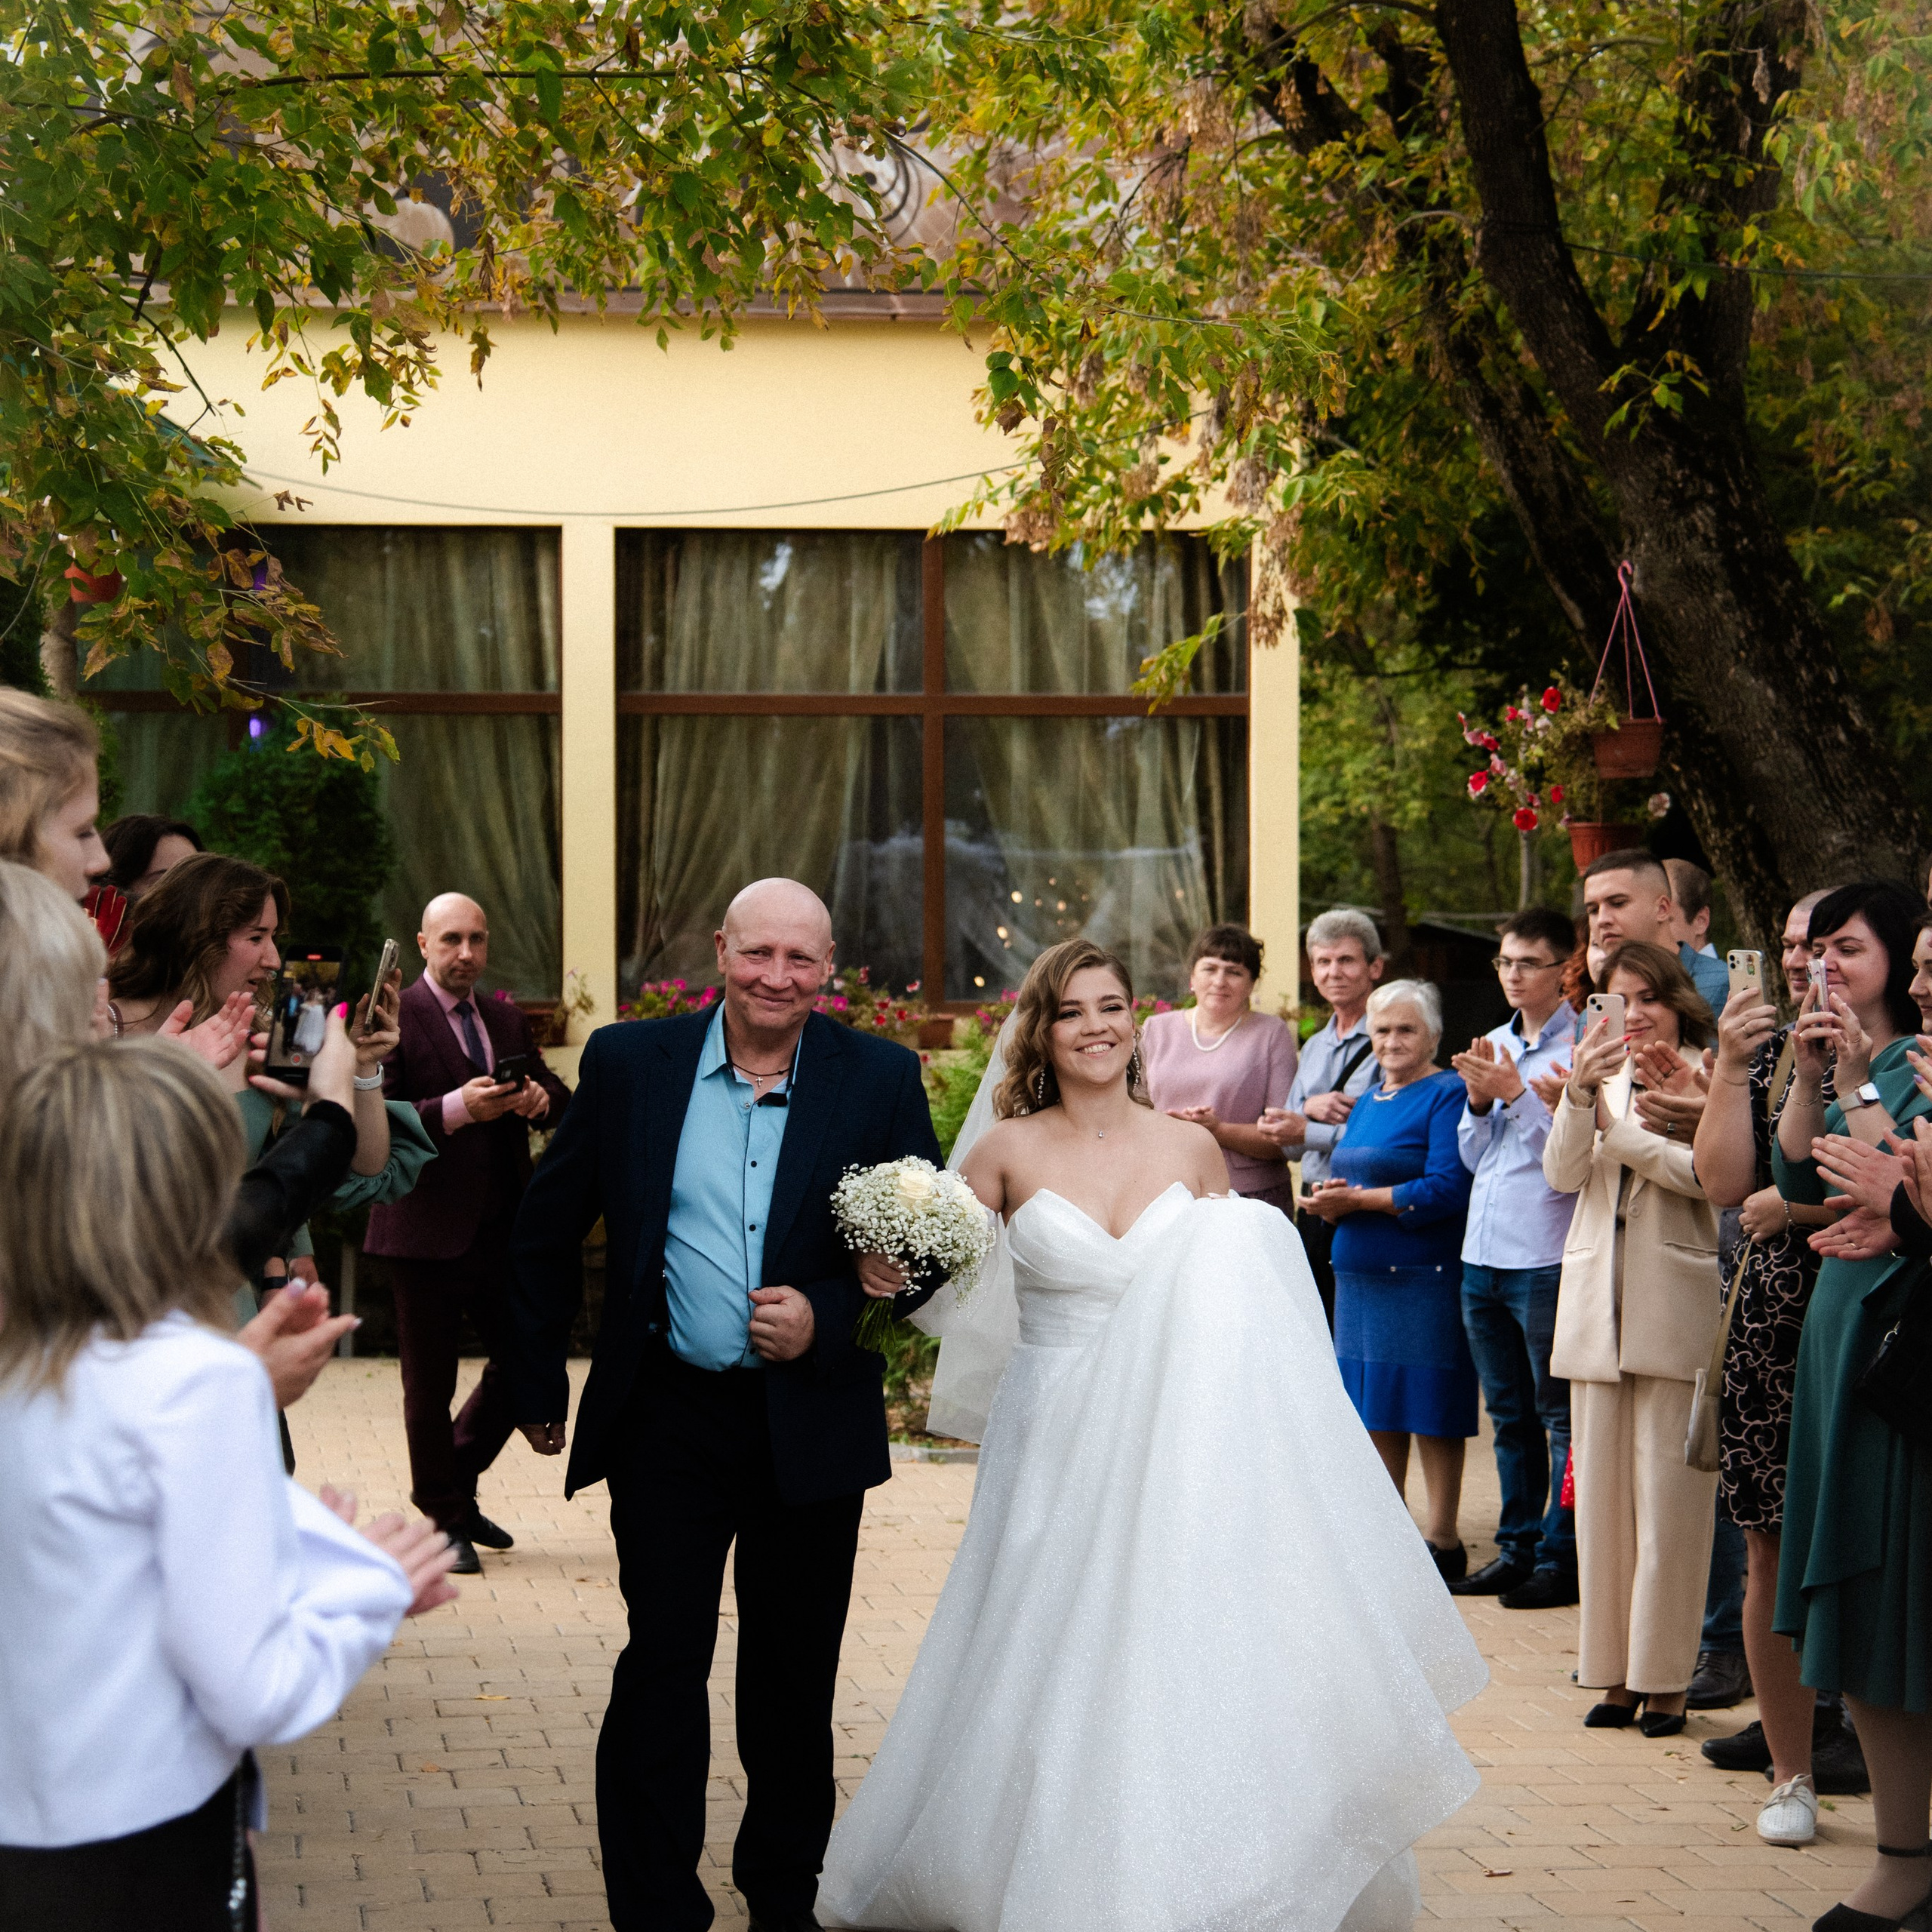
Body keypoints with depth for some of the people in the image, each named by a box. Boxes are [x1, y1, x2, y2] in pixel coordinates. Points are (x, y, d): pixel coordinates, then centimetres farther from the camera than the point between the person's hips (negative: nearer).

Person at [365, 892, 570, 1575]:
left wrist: (541, 1097, -9)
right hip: (429, 1231, -6)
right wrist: (456, 1109, -27)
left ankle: (457, 1481, 30)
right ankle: (446, 1518, 18)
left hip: (503, 1229, 6)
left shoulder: (508, 1020, 13)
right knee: (430, 1384, 6)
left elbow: (561, 1100, 14)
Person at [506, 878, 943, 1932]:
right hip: (668, 1420, -1)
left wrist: (827, 1317, -16)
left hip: (811, 1429, 1)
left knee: (795, 1679, 15)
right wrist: (536, 1383, 9)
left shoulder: (880, 1079, -3)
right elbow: (547, 1230, 6)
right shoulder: (629, 1063, -3)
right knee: (661, 1669, 2)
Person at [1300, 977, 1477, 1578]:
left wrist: (1359, 1200, -15)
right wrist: (1329, 1202, -3)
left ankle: (1443, 1540, 1)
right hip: (1361, 1277, 8)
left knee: (1428, 1407, -5)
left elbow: (1447, 1190, -18)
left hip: (1424, 1278, -8)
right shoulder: (1368, 1101, 18)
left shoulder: (1447, 1095, -8)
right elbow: (1343, 1178, 21)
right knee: (1378, 1410, 10)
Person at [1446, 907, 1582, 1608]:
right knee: (1509, 1415, 14)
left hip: (1548, 1259, -8)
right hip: (1483, 1255, 8)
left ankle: (1562, 1557, 3)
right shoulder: (1493, 1045, 16)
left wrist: (1517, 1092, -16)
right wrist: (1479, 1101, -1)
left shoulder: (1582, 1044, -7)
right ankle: (1516, 1549, 22)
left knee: (1560, 1416, -2)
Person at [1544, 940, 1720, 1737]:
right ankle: (1615, 1672, 10)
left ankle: (1665, 1677, 2)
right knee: (1601, 1493, 5)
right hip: (1597, 1308, 5)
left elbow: (1703, 1172, -15)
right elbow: (1562, 1172, 2)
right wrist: (1581, 1094, -13)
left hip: (1674, 1308, -5)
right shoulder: (1603, 1074, 15)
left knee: (1668, 1498, -4)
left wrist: (1613, 1127, -10)